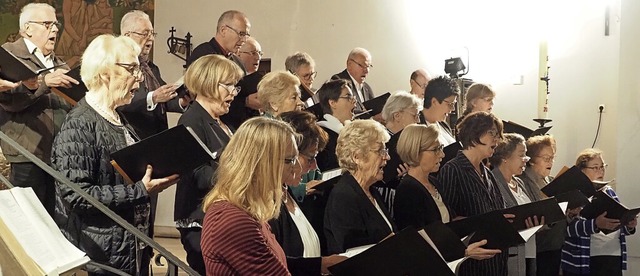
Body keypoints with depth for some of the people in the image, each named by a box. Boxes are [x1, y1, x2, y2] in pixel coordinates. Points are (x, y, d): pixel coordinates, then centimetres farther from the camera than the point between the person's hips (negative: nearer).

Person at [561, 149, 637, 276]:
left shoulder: (609, 192, 15)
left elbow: (618, 227, 19)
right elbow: (570, 228, -18)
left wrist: (629, 226, -2)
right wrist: (595, 224, -32)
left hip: (615, 258, 6)